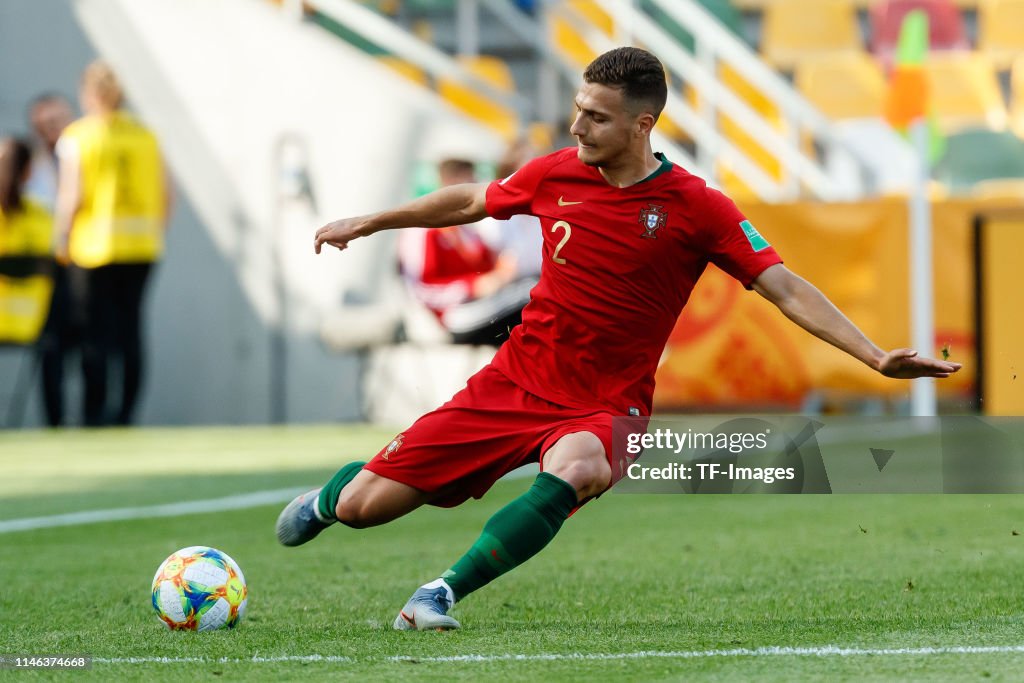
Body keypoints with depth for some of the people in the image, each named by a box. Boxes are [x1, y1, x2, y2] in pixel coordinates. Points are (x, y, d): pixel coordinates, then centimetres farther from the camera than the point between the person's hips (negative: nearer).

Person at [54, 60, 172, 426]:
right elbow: (165, 193, 5)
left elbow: (71, 195, -12)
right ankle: (126, 413, 8)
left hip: (94, 248, -4)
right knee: (130, 330, 7)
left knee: (95, 332, 0)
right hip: (141, 247, 4)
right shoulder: (144, 135, 6)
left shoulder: (77, 137, -6)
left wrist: (61, 239, 0)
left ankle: (95, 414, -2)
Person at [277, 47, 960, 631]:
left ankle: (444, 593, -31)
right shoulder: (558, 173, -1)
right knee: (364, 505, -3)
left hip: (603, 405, -3)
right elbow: (471, 201, 18)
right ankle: (331, 493, 37)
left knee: (575, 471, -42)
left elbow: (787, 289, -11)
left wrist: (876, 356, -21)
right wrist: (367, 223, 27)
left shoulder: (698, 208, -11)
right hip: (514, 380, 3)